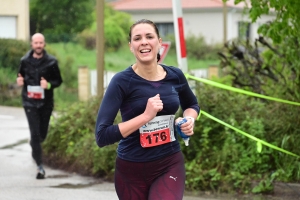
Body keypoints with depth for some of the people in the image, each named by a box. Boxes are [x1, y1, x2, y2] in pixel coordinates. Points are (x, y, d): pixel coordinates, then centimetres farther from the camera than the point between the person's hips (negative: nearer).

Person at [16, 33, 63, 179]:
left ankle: (34, 146, 48)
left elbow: (58, 80, 3)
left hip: (46, 103, 1)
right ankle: (40, 167, -9)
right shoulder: (25, 61, 1)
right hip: (30, 102, -1)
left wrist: (49, 85, -17)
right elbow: (21, 76, 16)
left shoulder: (51, 62, -3)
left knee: (42, 134, 12)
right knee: (35, 133, -10)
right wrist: (20, 81, -7)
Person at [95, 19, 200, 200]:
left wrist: (189, 120, -1)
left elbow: (192, 104, 22)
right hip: (132, 170, -2)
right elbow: (102, 135, -22)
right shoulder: (122, 81, -14)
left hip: (170, 165, 2)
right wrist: (145, 116, -26)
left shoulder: (175, 76, -1)